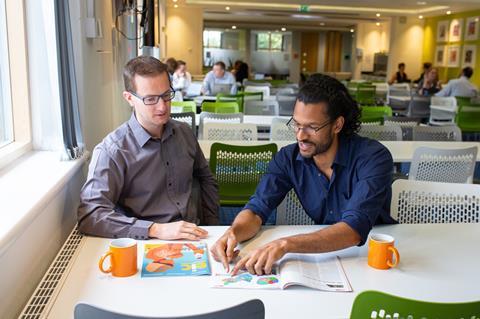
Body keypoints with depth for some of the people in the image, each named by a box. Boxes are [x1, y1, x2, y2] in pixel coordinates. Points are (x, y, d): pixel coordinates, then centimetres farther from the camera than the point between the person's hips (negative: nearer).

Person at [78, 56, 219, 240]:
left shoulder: (184, 133, 6)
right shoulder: (112, 151, -12)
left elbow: (205, 179, 21)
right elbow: (89, 215, -21)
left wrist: (212, 228, 11)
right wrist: (156, 229, -28)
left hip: (194, 238, 5)